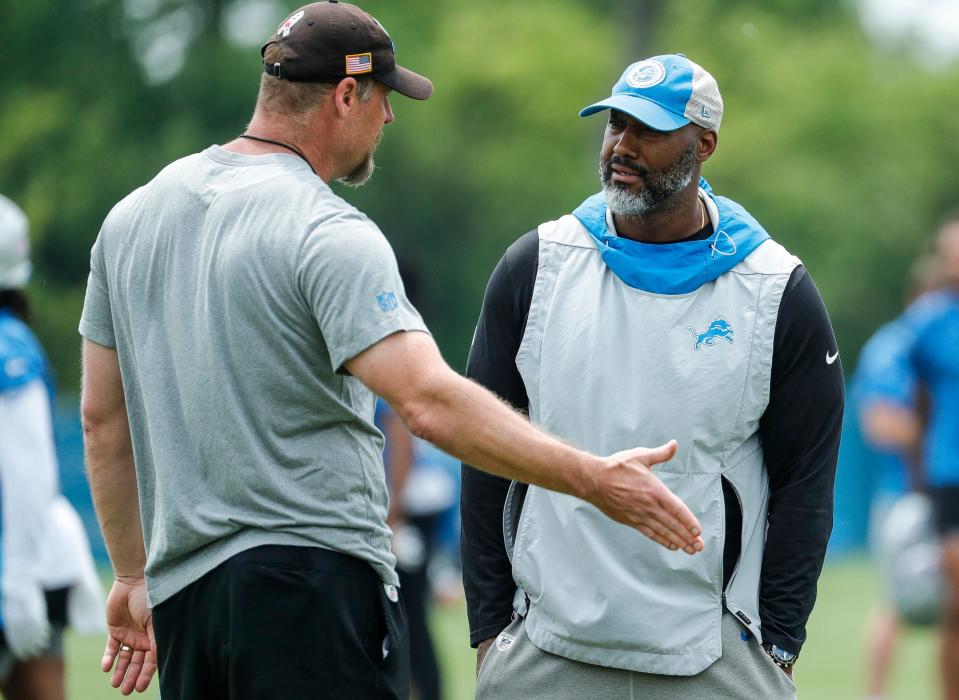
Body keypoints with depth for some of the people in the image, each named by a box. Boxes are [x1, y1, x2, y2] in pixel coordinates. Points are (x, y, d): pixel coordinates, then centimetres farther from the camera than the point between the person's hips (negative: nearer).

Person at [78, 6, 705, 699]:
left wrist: (133, 576, 25)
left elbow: (102, 417, 18)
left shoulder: (131, 214, 13)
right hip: (311, 581, -8)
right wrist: (591, 478, -18)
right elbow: (429, 402, -22)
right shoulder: (329, 233, -12)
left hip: (180, 590, 8)